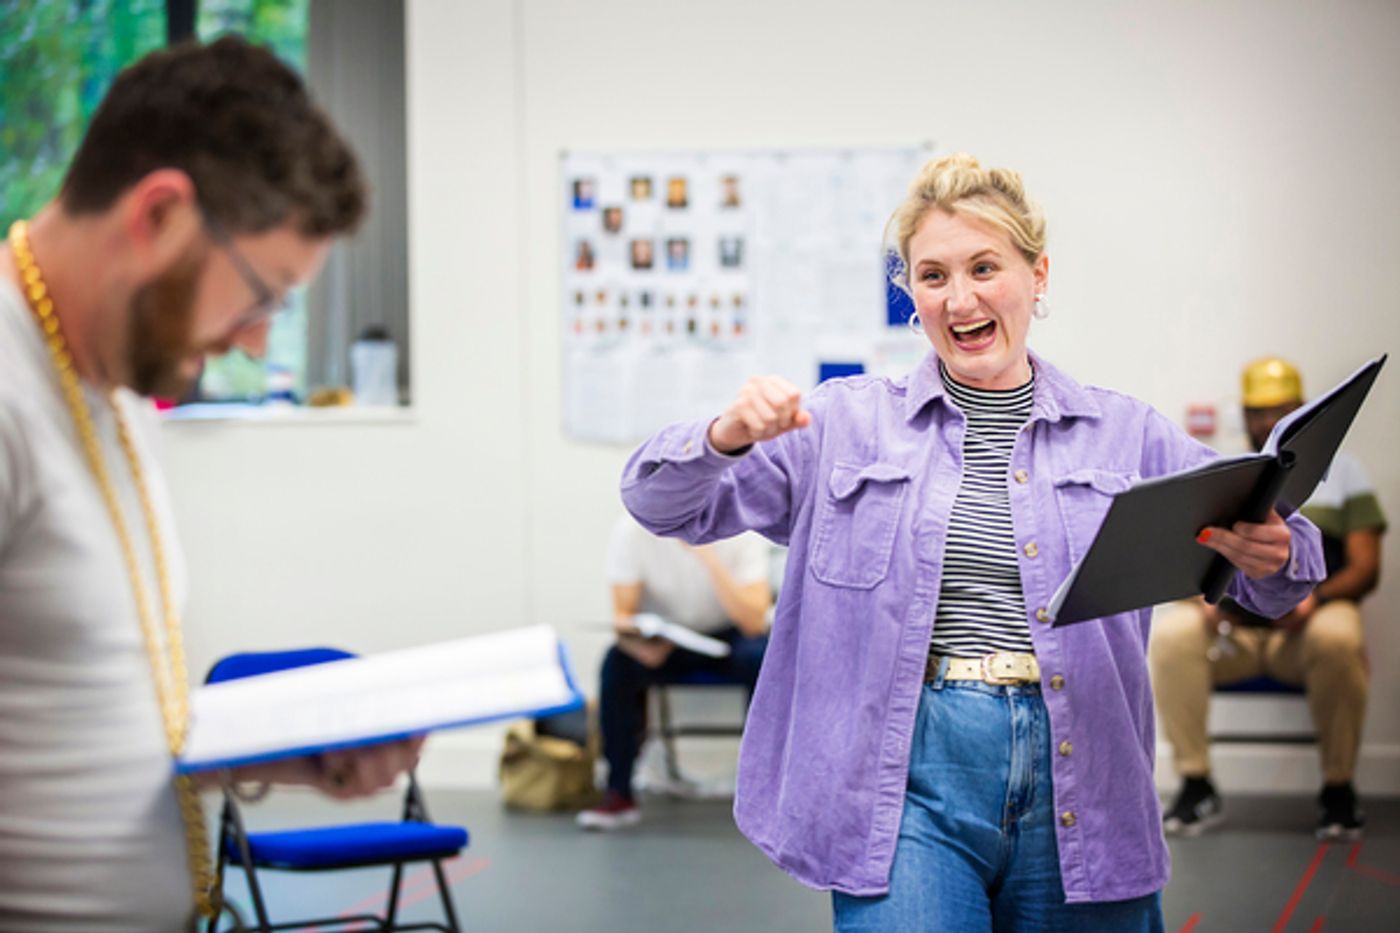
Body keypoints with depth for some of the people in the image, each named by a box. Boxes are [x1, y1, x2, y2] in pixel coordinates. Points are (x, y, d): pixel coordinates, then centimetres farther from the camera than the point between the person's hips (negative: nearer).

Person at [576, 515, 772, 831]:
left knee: (764, 658, -33)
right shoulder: (632, 530, -17)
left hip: (727, 636, -1)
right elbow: (623, 613, -11)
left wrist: (709, 559, -35)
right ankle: (619, 795, -20)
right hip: (664, 637, 1)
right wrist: (638, 644, -35)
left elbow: (754, 622, -26)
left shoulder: (741, 529, -19)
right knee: (617, 663, -30)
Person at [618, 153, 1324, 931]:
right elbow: (661, 502, 7)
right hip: (907, 785, -2)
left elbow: (1277, 580, 6)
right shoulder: (845, 424, 10)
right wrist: (728, 434, -15)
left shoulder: (1126, 437, 12)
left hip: (1076, 788, 2)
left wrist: (1271, 555, -19)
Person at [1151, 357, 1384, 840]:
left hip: (1307, 622, -2)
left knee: (1338, 638, -38)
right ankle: (1196, 786, -23)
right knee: (1171, 633, -31)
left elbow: (1365, 569, 7)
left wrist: (1316, 597, -14)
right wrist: (1206, 599, -13)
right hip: (1231, 626, 2)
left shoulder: (1340, 469, 17)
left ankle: (1338, 788, -21)